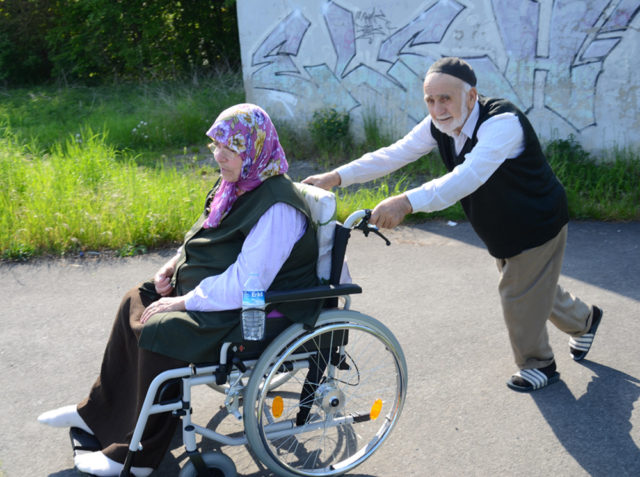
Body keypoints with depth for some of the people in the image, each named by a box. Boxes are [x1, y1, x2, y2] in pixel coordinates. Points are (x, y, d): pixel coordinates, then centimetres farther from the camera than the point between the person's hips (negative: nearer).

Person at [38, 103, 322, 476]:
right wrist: (175, 263, 3)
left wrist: (184, 301, -23)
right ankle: (99, 414, 25)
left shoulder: (276, 208, -26)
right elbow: (209, 238, 20)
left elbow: (245, 285, -30)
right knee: (136, 302, 11)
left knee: (161, 330, -24)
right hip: (213, 288, 11)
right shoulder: (237, 185, 5)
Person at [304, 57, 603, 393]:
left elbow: (468, 176, -51)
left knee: (520, 297, 3)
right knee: (536, 288, 25)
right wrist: (336, 176, -25)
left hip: (537, 226, -8)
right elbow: (393, 154, -15)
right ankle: (584, 319, 54)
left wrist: (407, 202, -63)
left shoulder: (502, 122, -36)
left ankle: (538, 365, 30)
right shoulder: (439, 125, -12)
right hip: (501, 230, 8)